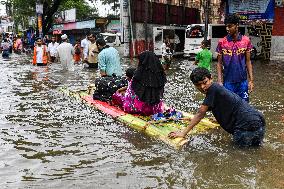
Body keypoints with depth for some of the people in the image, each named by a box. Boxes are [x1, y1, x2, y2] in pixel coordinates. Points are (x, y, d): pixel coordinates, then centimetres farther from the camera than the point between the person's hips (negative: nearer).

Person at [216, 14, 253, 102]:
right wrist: (220, 81, -6)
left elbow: (248, 61, 4)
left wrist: (251, 80, 1)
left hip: (242, 81, 1)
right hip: (228, 82, -1)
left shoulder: (246, 41, -1)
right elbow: (219, 63, 0)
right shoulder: (222, 42, -3)